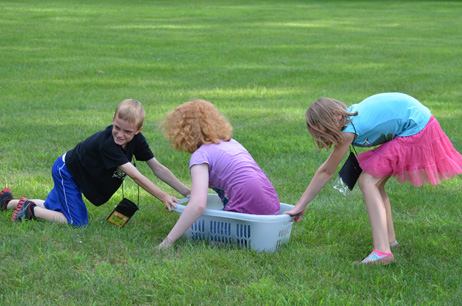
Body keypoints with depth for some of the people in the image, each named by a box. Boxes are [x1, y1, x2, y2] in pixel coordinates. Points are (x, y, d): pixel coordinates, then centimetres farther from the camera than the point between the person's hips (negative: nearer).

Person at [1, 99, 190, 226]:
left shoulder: (137, 140, -17)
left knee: (52, 208, 22)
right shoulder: (106, 143, -39)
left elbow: (158, 168, -15)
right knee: (78, 222, -11)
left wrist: (187, 192, -20)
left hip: (73, 173, 8)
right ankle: (30, 209, 0)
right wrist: (163, 197, -42)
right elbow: (135, 176, -42)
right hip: (66, 172, -8)